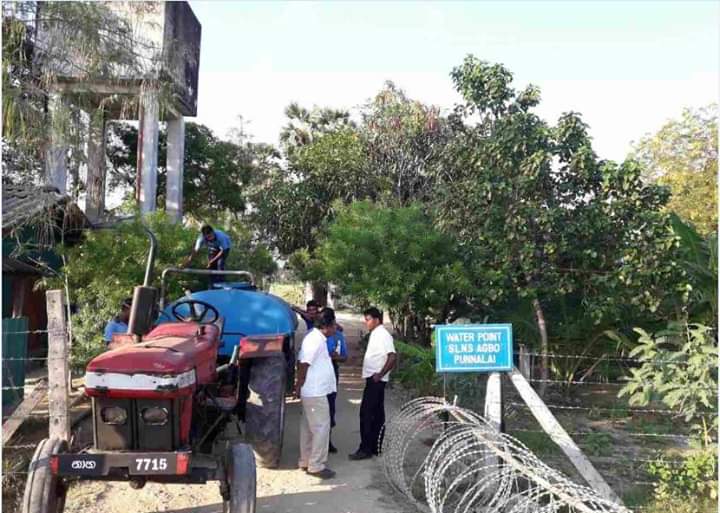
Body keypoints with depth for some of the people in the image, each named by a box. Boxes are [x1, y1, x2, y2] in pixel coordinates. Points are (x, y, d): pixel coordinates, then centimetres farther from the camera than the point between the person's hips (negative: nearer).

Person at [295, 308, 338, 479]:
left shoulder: (317, 337, 12)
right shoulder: (315, 340, -20)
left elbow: (302, 361, 17)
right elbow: (303, 364, -22)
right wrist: (298, 387, -14)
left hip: (313, 392, 10)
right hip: (315, 393, -10)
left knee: (309, 427, 16)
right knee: (321, 427, -4)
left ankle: (306, 461, 25)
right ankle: (316, 466, 3)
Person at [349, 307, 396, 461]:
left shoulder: (382, 334, -16)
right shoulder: (375, 334, 14)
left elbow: (393, 357, -25)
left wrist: (380, 374, -21)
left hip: (375, 380, -10)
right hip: (372, 379, 10)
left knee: (367, 414, -7)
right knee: (376, 414, 13)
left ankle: (366, 449, -1)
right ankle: (375, 448, 20)